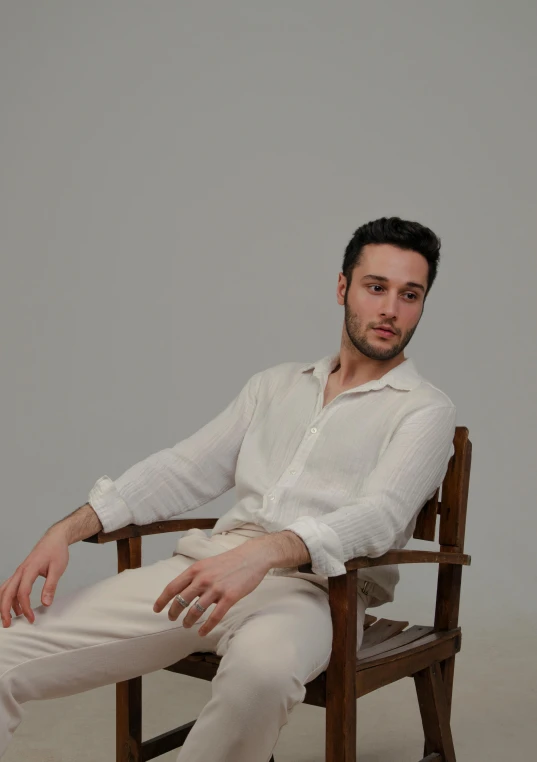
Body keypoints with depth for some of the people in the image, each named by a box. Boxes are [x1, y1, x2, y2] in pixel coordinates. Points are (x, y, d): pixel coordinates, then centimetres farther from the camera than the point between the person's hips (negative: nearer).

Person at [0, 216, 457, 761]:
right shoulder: (276, 384, 23)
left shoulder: (425, 410, 6)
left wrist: (266, 552, -30)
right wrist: (70, 528, 4)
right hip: (206, 566, 4)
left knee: (261, 666, -42)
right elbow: (184, 470, 18)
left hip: (308, 587, -4)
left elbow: (378, 518, -11)